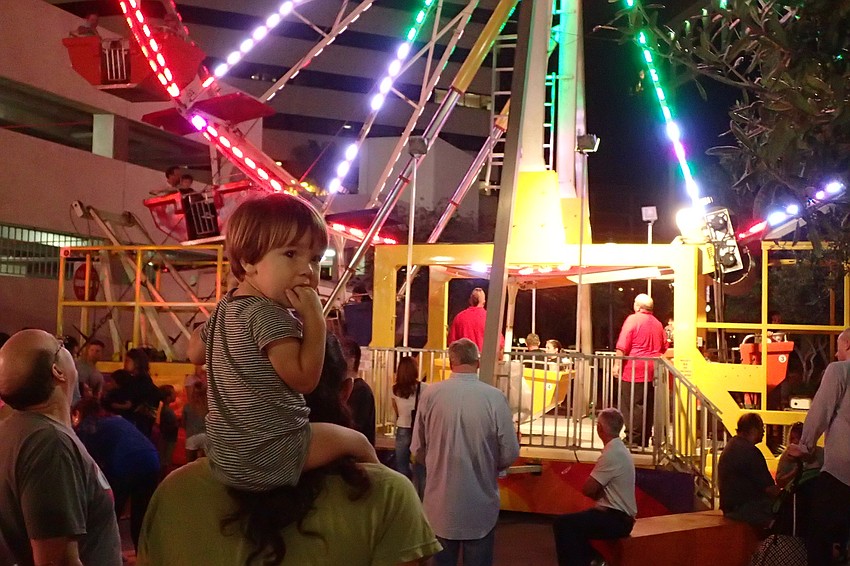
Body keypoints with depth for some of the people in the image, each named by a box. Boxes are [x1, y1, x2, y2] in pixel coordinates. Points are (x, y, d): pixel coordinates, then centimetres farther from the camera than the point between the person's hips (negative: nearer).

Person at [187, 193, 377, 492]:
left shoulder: (226, 306, 8)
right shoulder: (269, 315, -23)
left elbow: (195, 352, 23)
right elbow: (304, 379, -24)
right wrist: (315, 319, -22)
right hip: (266, 458, -10)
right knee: (358, 442, 8)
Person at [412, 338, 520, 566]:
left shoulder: (431, 394, -9)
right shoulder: (495, 397, -13)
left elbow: (418, 449, -1)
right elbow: (510, 454, -9)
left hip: (441, 504, 1)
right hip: (481, 506, -1)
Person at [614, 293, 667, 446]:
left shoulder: (633, 319, -6)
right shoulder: (657, 323, 12)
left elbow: (622, 346, -12)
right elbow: (664, 347, 17)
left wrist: (617, 364, -9)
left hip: (634, 369, -6)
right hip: (652, 370, 6)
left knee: (632, 404, -4)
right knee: (648, 405, 10)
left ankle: (633, 439, -7)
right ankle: (645, 438, 15)